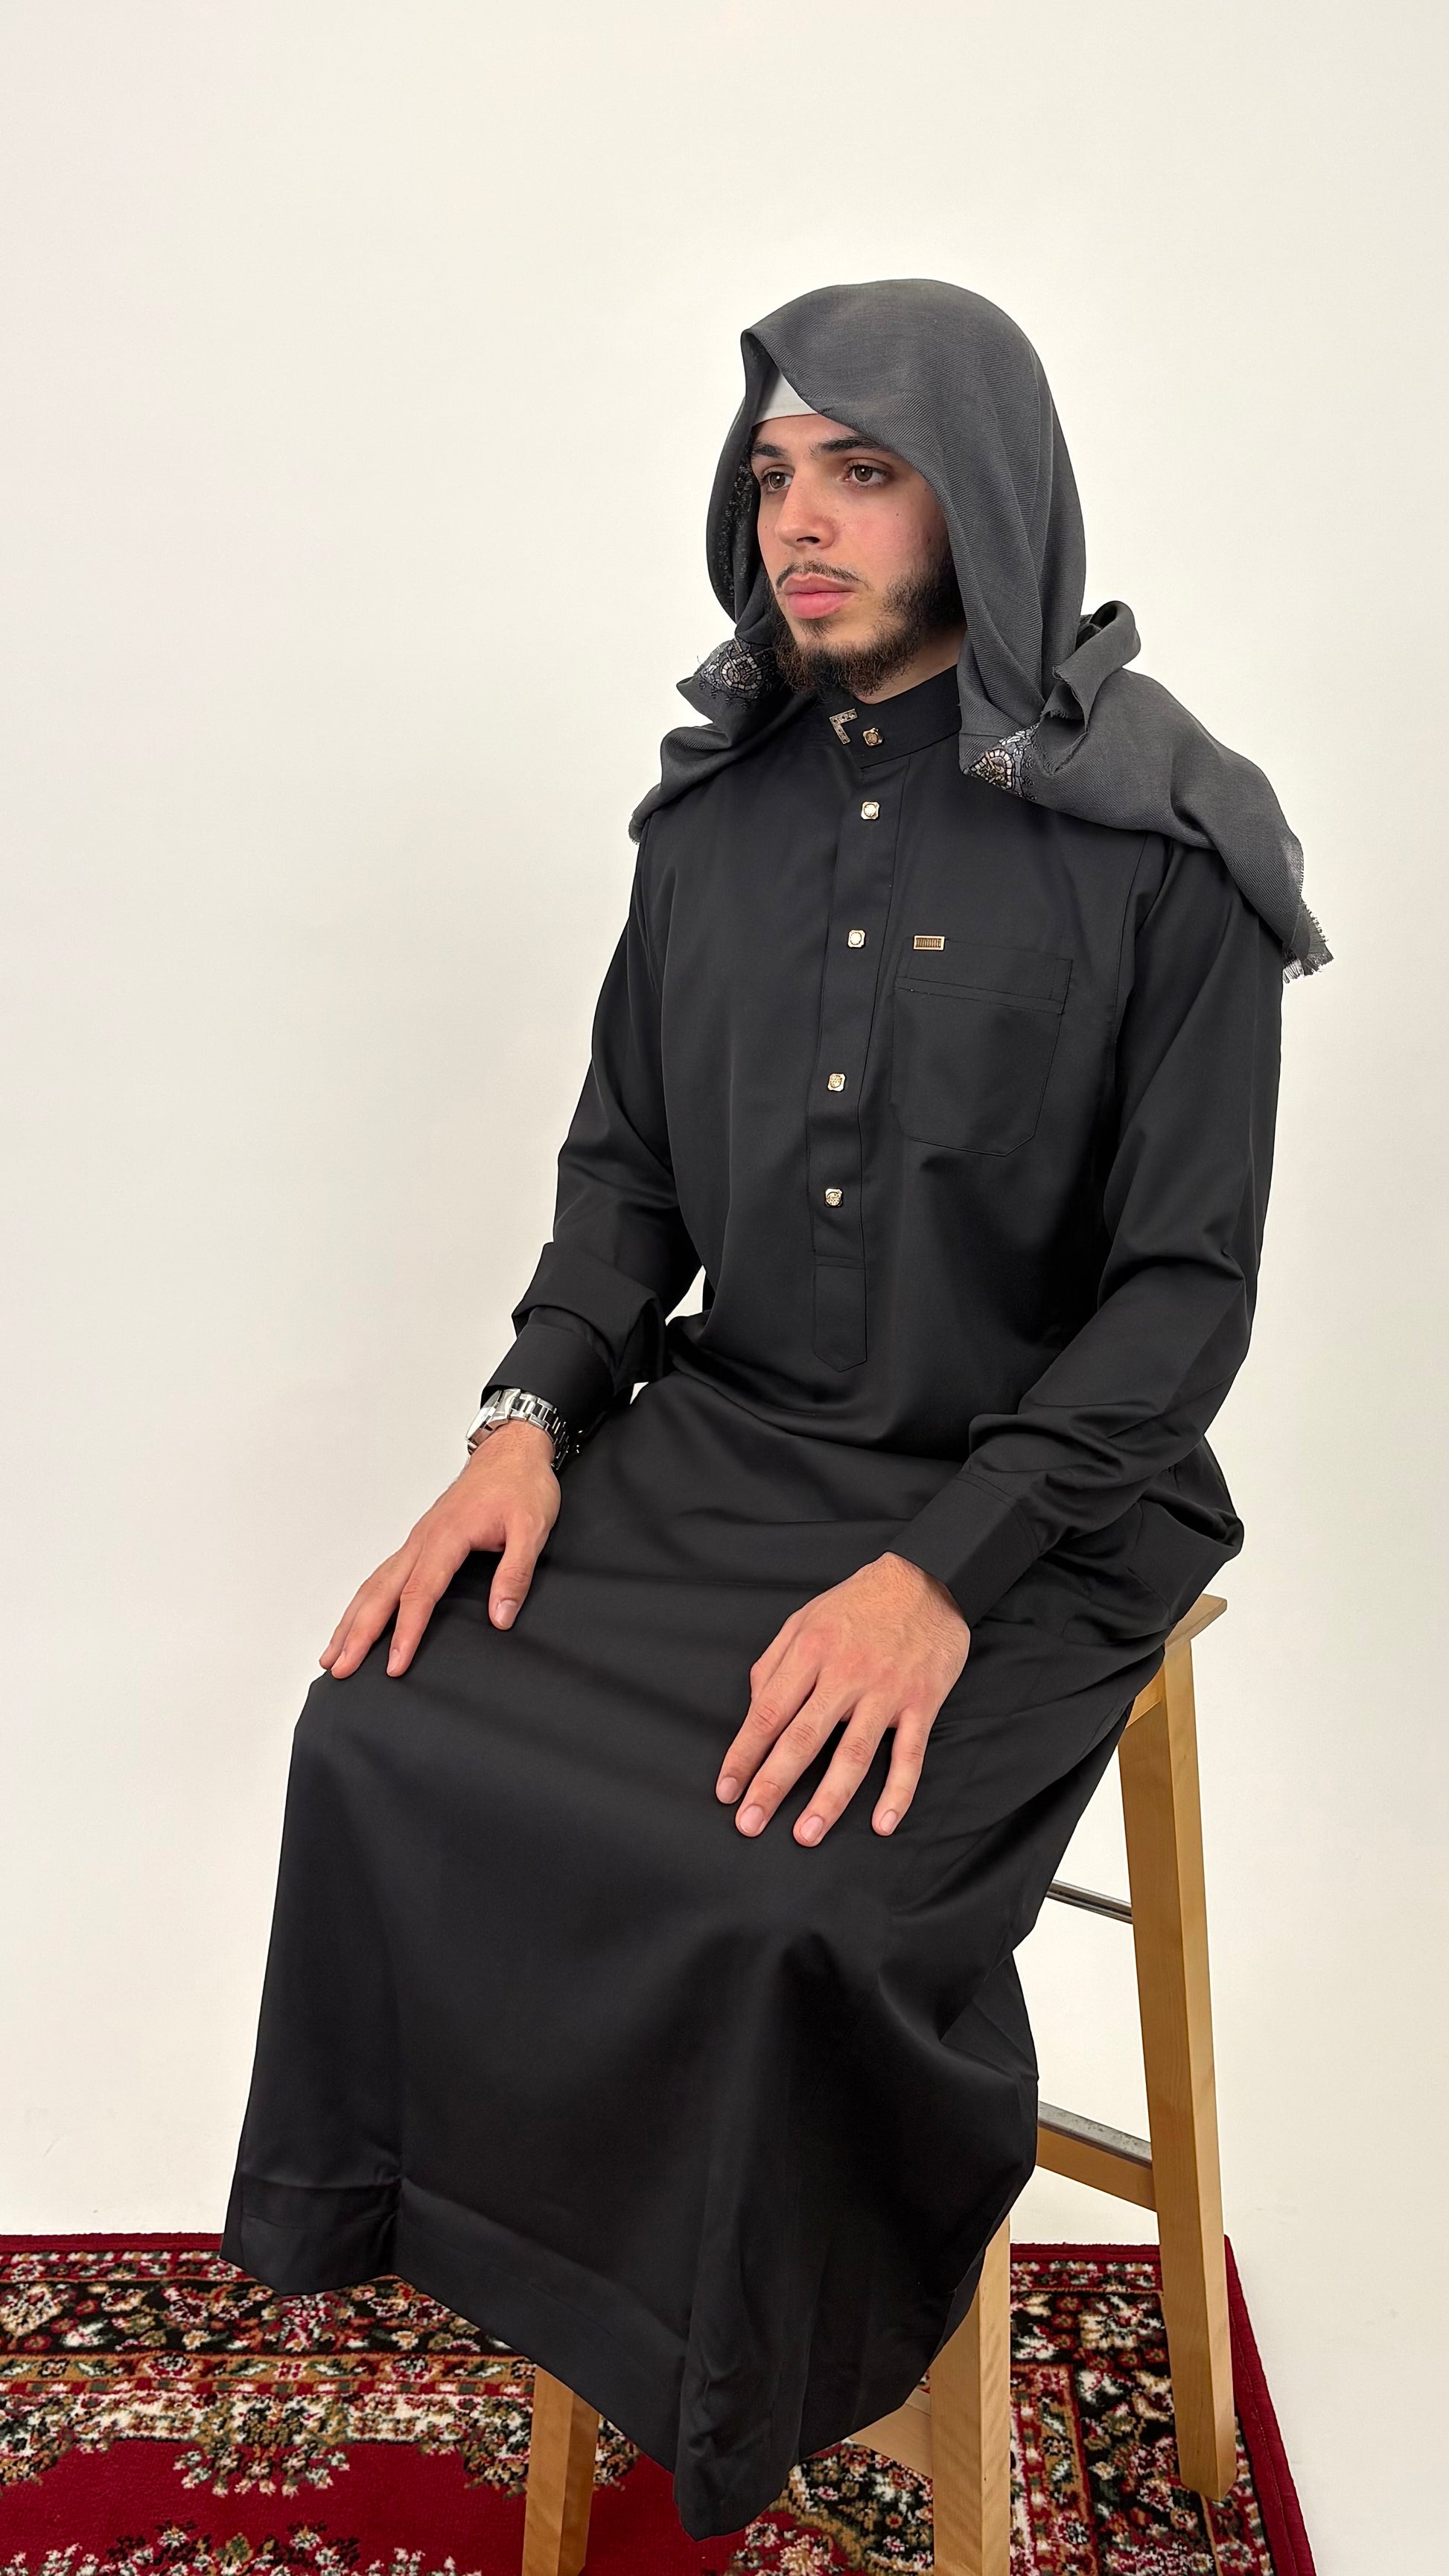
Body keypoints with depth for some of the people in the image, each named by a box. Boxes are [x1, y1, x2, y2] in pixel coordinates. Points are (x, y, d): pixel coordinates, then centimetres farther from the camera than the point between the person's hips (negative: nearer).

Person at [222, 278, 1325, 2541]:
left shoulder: (1163, 839, -9)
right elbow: (627, 1162, 13)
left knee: (803, 1906, -25)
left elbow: (1187, 1289, -10)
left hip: (1030, 1503, -4)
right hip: (720, 1442, 5)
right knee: (382, 1737, -14)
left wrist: (941, 1570, -22)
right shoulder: (721, 804, 7)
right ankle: (441, 2229, 12)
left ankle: (780, 2401, 9)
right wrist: (532, 1418, -5)